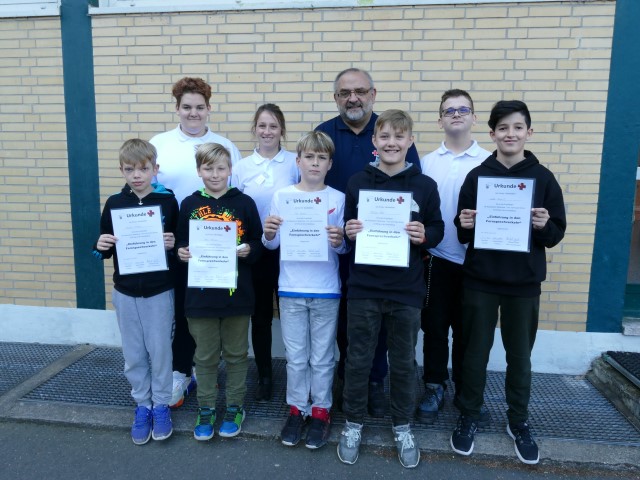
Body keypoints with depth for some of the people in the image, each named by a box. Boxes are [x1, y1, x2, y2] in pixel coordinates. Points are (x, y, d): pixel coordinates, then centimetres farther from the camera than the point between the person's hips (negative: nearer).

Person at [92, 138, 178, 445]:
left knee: (159, 351, 7)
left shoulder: (168, 201, -7)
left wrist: (173, 244, -21)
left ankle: (161, 405, 26)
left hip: (159, 291, -2)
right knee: (133, 354, 12)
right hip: (125, 292, 3)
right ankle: (142, 405, 29)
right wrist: (100, 246, -14)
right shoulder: (114, 203, 0)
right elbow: (105, 250, 7)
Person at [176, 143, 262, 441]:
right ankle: (205, 409, 29)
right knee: (205, 357, 13)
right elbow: (180, 243, 9)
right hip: (200, 295, 1)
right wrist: (181, 253, -11)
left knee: (236, 354, 13)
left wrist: (248, 250, -18)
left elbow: (258, 244, 2)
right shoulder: (190, 205, 3)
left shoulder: (244, 203, -2)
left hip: (237, 294, -1)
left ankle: (235, 407, 30)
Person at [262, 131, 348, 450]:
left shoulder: (338, 199, -1)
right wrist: (268, 234, -17)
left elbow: (343, 248, 0)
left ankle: (321, 411, 27)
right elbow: (272, 244, 4)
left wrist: (339, 241, -22)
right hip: (291, 289, 1)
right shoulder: (281, 196, 1)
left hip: (326, 290, -1)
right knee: (295, 357, 11)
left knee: (322, 357, 10)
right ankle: (296, 409, 29)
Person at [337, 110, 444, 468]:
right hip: (364, 288, 0)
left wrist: (425, 236, -17)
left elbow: (438, 230, 4)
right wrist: (349, 232, -14)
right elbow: (347, 229, 8)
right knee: (358, 359, 11)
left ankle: (403, 428, 33)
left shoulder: (425, 185, -1)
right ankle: (353, 424, 30)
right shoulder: (358, 182, 1)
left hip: (407, 291, 0)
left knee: (404, 362, 13)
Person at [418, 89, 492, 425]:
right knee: (434, 327, 10)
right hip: (436, 258, 1)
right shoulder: (427, 162, 3)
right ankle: (434, 388, 27)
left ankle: (466, 391, 29)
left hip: (476, 259, 0)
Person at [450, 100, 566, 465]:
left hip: (524, 284, 0)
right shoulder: (477, 176, 0)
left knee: (520, 356, 12)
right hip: (480, 281, 0)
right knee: (476, 353, 9)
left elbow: (556, 235, 1)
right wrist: (465, 225, -19)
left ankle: (519, 422, 31)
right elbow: (463, 235, 2)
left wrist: (544, 226, -20)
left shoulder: (543, 178, -1)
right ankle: (469, 417, 26)